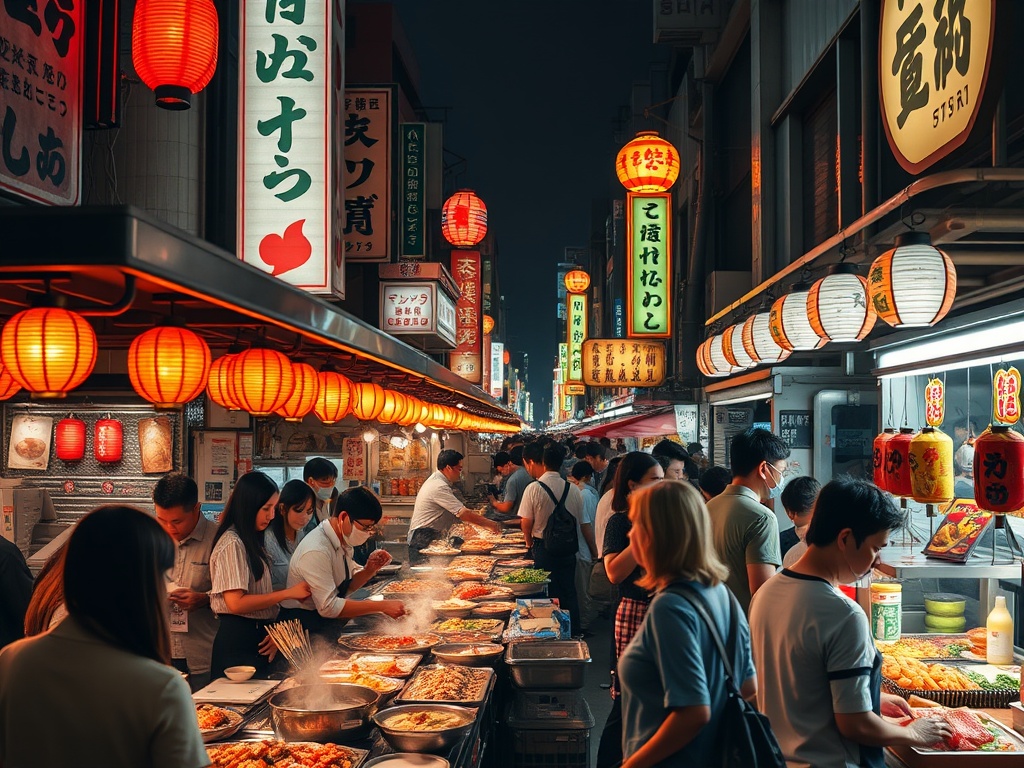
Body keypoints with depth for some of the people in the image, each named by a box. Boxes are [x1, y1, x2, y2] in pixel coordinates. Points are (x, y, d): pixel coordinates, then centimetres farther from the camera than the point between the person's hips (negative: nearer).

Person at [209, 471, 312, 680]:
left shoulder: (252, 541, 14)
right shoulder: (232, 543, -14)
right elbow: (236, 603, -21)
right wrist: (288, 593, -16)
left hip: (257, 637, 9)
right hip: (238, 641, -9)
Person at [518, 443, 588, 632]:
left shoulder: (534, 488, -13)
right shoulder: (573, 489, -3)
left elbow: (527, 523, -9)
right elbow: (584, 524, 1)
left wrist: (530, 544, 10)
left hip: (543, 548, -3)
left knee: (548, 595, 8)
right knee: (569, 593, 15)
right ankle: (574, 630, 20)